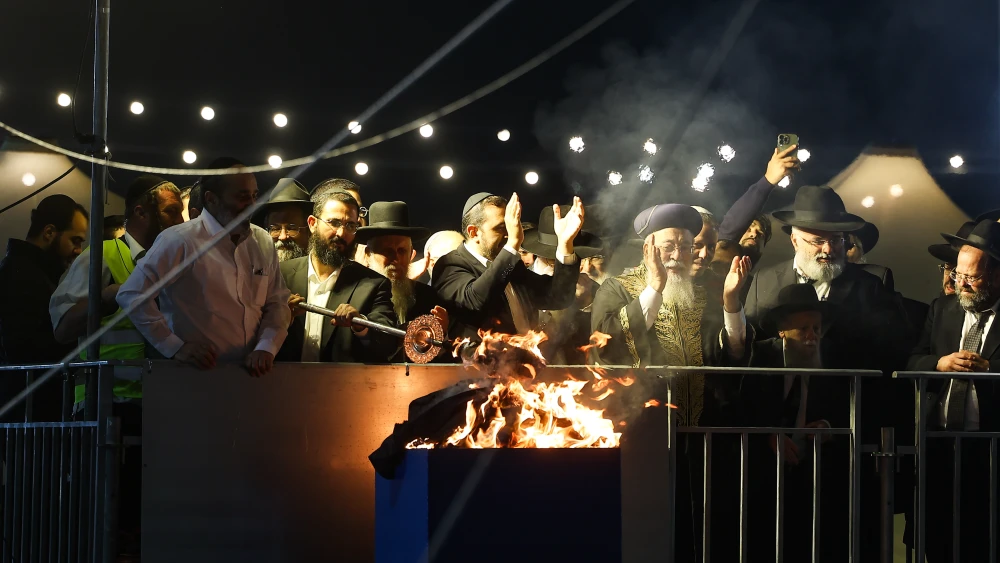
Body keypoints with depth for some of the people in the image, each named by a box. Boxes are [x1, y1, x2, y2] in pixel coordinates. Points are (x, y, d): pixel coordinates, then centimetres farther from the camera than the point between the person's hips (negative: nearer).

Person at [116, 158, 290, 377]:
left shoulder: (262, 242, 11)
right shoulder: (180, 241, -8)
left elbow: (277, 303, 13)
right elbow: (132, 296, -9)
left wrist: (266, 349, -4)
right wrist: (175, 348, -10)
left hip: (251, 373, 5)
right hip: (196, 375, -5)